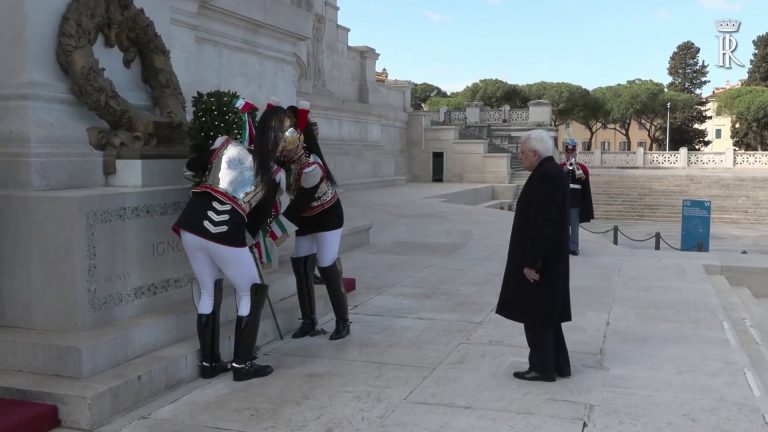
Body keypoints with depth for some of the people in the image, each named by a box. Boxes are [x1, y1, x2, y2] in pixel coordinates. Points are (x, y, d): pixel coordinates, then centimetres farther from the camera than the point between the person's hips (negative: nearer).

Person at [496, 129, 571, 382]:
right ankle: (559, 364, 25)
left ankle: (543, 368, 11)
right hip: (549, 257, 10)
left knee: (535, 313, 1)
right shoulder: (552, 172, 11)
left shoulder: (545, 176, -20)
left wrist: (530, 262, -22)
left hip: (539, 259, -10)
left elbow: (541, 224, -24)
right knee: (546, 313, 17)